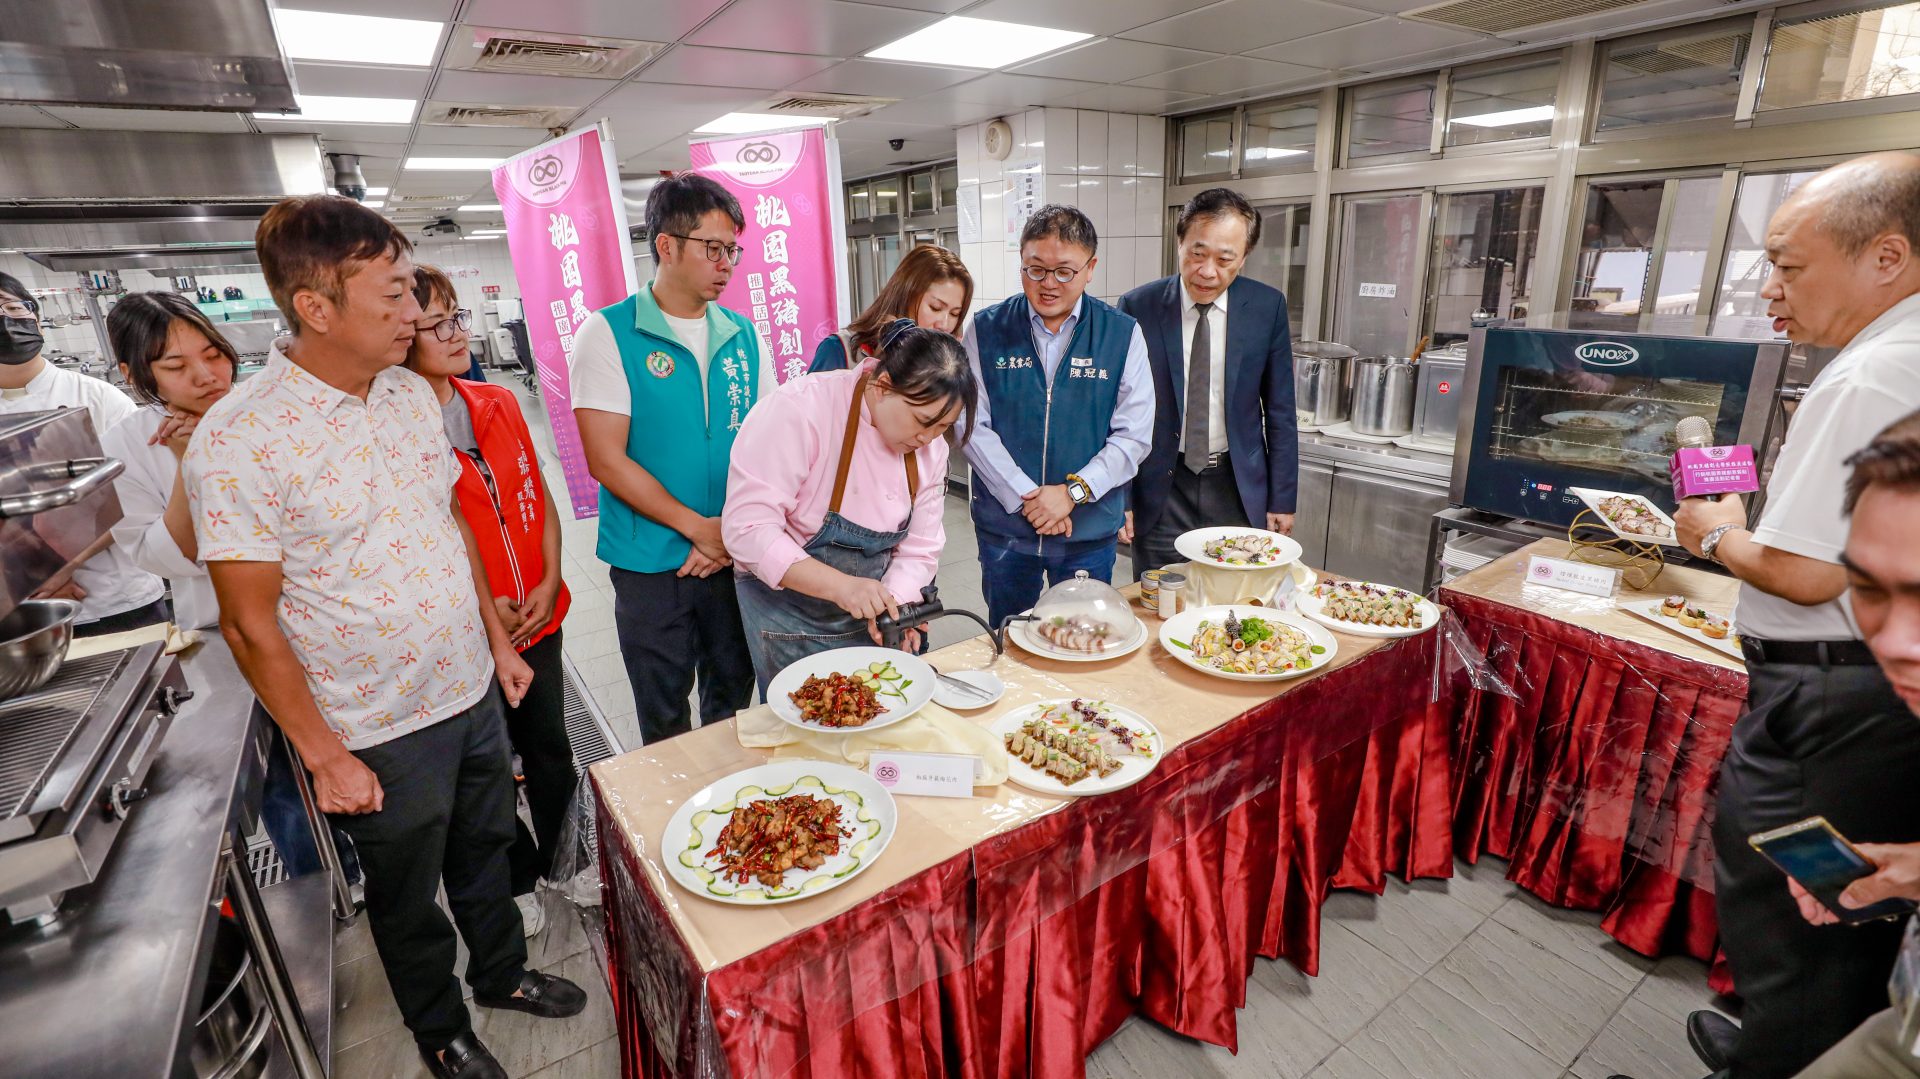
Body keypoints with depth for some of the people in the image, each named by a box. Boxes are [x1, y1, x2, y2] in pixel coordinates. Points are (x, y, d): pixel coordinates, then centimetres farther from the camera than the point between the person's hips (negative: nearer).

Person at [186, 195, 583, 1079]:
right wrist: (324, 757, -12)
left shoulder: (413, 392, -2)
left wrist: (498, 638, 10)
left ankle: (503, 973, 50)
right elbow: (250, 624, -16)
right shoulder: (236, 440, -21)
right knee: (408, 896, 19)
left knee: (485, 851, 25)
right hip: (380, 733, -5)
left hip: (474, 692, 5)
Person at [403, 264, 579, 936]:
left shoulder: (499, 404, 3)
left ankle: (565, 867, 39)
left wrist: (549, 584, -3)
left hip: (539, 619, 4)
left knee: (551, 751, 17)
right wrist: (483, 606, -14)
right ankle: (518, 880, 38)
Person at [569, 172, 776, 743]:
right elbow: (606, 460, -12)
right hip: (651, 564, -3)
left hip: (738, 556, 3)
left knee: (734, 701, 17)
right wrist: (698, 527, -14)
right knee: (666, 721, 13)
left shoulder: (744, 335, 5)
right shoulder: (610, 333, -7)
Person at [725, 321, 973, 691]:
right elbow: (747, 528, -28)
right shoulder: (799, 410, -25)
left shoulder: (930, 446, -7)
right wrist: (840, 585, -37)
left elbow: (919, 550, -2)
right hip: (789, 613, -4)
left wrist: (892, 606, -21)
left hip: (868, 616, 5)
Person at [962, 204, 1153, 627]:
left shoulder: (1123, 335, -1)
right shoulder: (986, 330, -2)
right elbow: (972, 425, -6)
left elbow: (1134, 434, -4)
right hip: (1004, 525, 0)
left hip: (1091, 529, 0)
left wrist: (1072, 491, -15)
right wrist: (1025, 496, -14)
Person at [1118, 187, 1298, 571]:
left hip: (1239, 487, 1)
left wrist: (1282, 498, 3)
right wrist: (1118, 496, -4)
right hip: (1161, 487, -1)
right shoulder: (1138, 307, -7)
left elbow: (1279, 412, 3)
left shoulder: (1267, 306, -3)